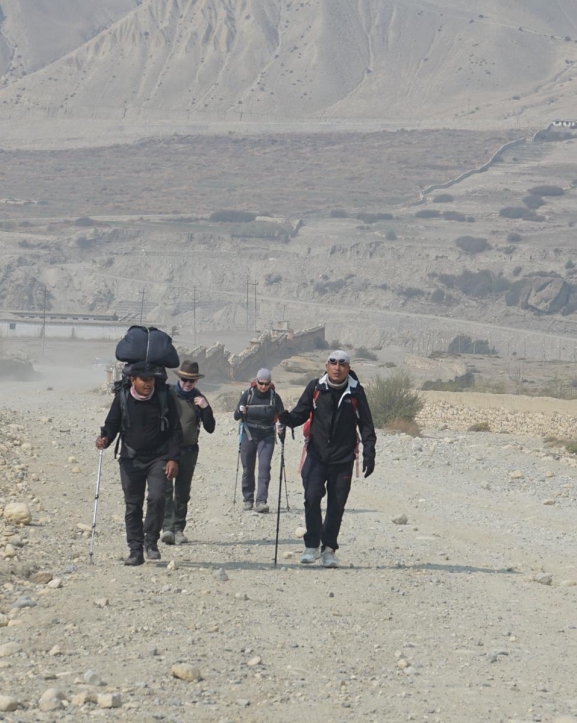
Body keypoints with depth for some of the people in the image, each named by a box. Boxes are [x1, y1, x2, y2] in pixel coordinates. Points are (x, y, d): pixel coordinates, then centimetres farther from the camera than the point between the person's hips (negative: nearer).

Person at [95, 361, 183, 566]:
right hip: (131, 459, 1)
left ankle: (151, 542, 0)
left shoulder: (164, 397, -3)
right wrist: (105, 438, -15)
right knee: (132, 505, 3)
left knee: (157, 498, -18)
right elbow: (112, 424, 8)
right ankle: (135, 551, 10)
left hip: (158, 459, -1)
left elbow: (175, 431, 1)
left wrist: (173, 458, -7)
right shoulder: (122, 397, -2)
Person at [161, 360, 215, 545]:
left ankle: (179, 529, 14)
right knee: (166, 489, -14)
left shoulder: (199, 399, 7)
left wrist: (206, 408, -9)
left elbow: (210, 428, 4)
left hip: (189, 451, 2)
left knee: (183, 492, 7)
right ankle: (167, 527, -21)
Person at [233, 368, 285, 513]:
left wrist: (281, 430, -11)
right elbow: (236, 416, -3)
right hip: (249, 435, 1)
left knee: (264, 468, -12)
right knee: (248, 468, 6)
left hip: (267, 437, -1)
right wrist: (240, 412, -26)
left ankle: (261, 501, -16)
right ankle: (247, 499, 21)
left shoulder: (274, 397, -2)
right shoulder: (247, 394, -3)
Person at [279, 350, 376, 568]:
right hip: (316, 455, 0)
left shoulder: (355, 392, 0)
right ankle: (312, 545, 0)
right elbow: (301, 413, 7)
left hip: (343, 459, 0)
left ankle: (328, 549, 15)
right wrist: (287, 418, -15)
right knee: (312, 497, -14)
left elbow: (366, 425, 5)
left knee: (336, 505, 3)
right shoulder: (315, 388, 2)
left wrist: (369, 454, -2)